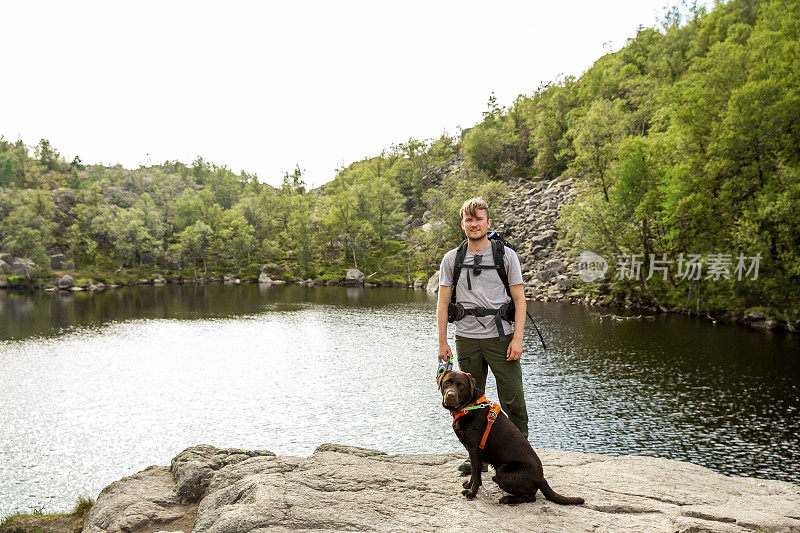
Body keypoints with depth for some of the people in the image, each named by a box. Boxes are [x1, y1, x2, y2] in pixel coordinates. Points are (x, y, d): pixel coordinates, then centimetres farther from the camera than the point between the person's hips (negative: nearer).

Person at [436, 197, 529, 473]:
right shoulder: (451, 259, 8)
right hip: (466, 339, 2)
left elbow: (519, 299, 0)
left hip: (501, 336, -2)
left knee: (513, 401, -2)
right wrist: (442, 342, 2)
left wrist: (517, 339, -9)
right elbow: (443, 302, 8)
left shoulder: (506, 255, 3)